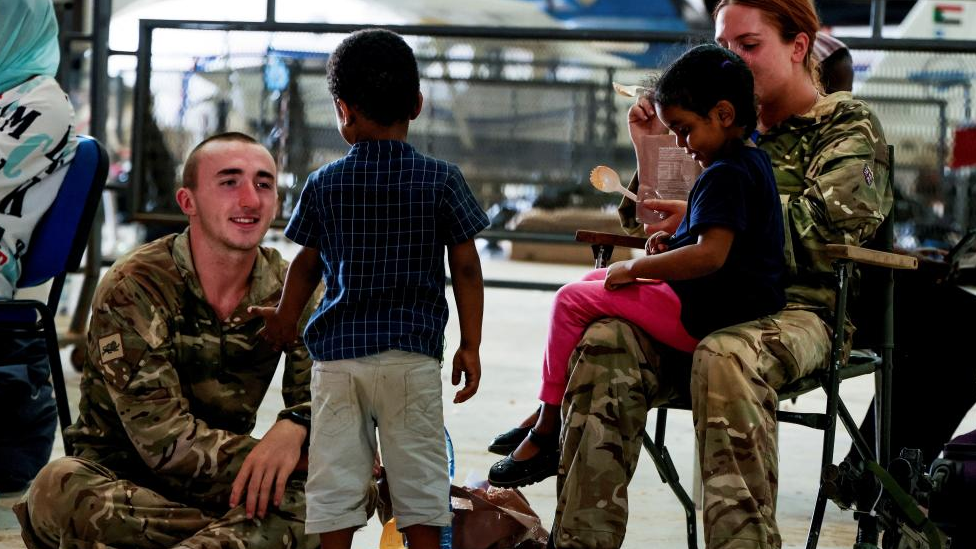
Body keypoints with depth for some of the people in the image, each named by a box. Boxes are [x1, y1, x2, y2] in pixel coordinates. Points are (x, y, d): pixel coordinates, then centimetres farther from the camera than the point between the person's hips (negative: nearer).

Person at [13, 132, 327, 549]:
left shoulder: (288, 291, 0)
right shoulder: (133, 288, -15)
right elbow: (165, 441, -22)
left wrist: (293, 426, -30)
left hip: (220, 482, 3)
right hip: (118, 477, -3)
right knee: (61, 487, -38)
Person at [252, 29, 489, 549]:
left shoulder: (324, 184, 1)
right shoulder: (441, 180, -3)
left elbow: (306, 265, 13)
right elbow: (466, 269, -1)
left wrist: (284, 321, 30)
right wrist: (470, 345, 8)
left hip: (337, 353, 1)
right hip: (411, 354, -1)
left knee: (335, 485, 5)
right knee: (418, 480, 5)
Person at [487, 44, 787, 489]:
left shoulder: (724, 175, -19)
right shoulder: (753, 161, 13)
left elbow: (710, 255, -32)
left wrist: (637, 267, -20)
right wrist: (674, 245, 13)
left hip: (705, 317, -11)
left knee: (572, 301, -6)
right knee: (595, 282, 22)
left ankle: (545, 436, 1)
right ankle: (548, 413, 21)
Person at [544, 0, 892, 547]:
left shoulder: (848, 124, 8)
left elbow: (826, 220, -13)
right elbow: (653, 223, 26)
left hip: (801, 307, -5)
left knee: (724, 358, -40)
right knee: (606, 345, -27)